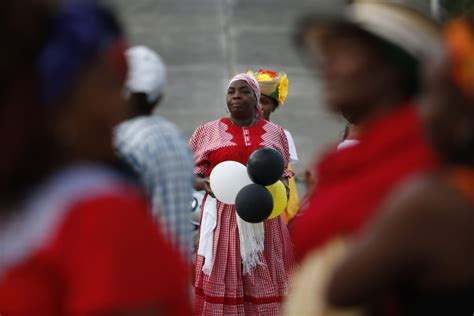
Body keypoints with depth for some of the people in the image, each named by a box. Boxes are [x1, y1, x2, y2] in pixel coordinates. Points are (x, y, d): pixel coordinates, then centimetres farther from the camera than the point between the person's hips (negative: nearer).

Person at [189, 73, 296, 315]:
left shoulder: (275, 133, 11)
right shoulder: (208, 132, 6)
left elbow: (283, 172, 16)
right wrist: (204, 184, -13)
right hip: (223, 217, -1)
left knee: (264, 284, 0)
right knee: (222, 280, -5)